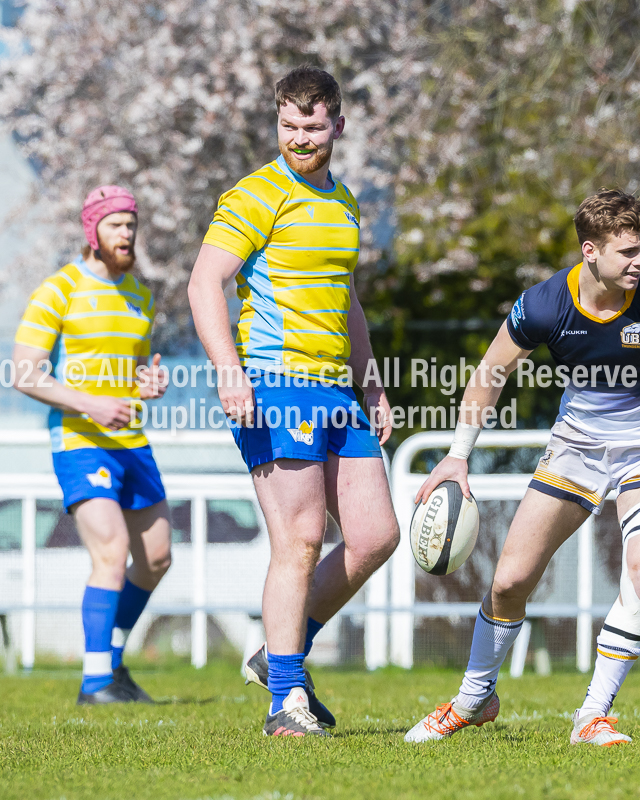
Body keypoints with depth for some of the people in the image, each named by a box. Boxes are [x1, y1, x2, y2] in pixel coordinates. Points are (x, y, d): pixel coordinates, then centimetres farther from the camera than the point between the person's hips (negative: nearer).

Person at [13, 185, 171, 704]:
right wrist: (89, 406, -25)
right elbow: (25, 374, -14)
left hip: (132, 446, 8)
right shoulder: (59, 291, -9)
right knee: (112, 555, -21)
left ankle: (111, 659, 30)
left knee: (156, 558, 11)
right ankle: (95, 681, -18)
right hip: (80, 445, -8)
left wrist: (151, 385, -2)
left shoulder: (139, 297, 13)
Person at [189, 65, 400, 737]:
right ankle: (286, 702, -6)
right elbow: (204, 283, -15)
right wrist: (229, 368, -26)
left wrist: (370, 387, 23)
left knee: (376, 536, 4)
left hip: (336, 392, 8)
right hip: (275, 385, -8)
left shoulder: (343, 203, 19)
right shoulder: (257, 196, -6)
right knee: (300, 542, -12)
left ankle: (279, 656, 18)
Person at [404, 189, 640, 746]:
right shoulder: (544, 306, -18)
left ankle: (594, 715, -14)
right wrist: (459, 454, -2)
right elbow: (493, 371, -1)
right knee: (510, 580, 1)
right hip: (576, 444, 2)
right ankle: (475, 698, 27)